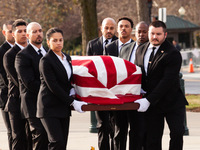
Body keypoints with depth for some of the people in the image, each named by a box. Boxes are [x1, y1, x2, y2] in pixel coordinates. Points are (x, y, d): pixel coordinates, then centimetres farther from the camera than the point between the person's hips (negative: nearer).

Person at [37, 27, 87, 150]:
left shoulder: (67, 58, 13)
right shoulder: (46, 61, -10)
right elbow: (53, 86, -15)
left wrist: (72, 89, 3)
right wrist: (72, 102, -17)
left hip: (63, 107, 7)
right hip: (50, 107, -7)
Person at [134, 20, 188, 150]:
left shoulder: (173, 54, -13)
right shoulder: (141, 50, 8)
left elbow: (167, 81, -21)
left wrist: (148, 100, -26)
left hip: (172, 102, -4)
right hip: (152, 105, 4)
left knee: (177, 132, -15)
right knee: (153, 139, 2)